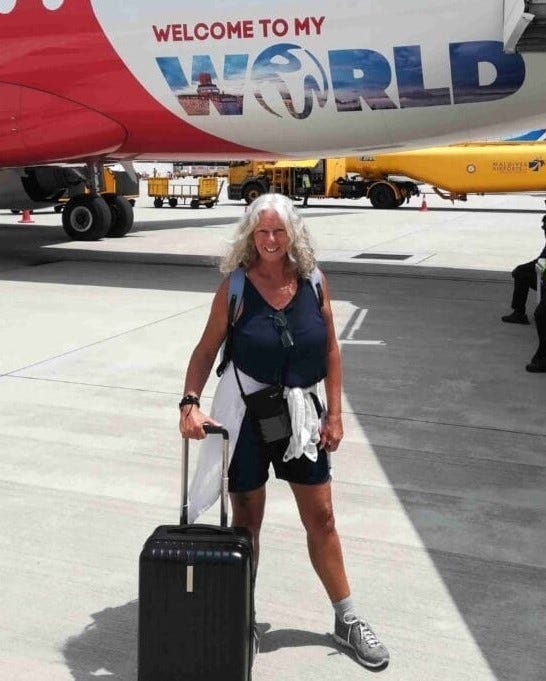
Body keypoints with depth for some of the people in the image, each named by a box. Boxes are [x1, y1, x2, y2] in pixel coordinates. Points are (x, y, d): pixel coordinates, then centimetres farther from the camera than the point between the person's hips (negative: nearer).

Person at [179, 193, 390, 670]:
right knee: (246, 519, 10)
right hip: (246, 411, -2)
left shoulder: (314, 282, -3)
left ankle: (347, 619, 28)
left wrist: (334, 413, 0)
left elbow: (330, 349, 2)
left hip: (302, 411, 3)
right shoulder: (236, 286, -10)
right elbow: (207, 349, -9)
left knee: (321, 518, 12)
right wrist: (190, 402, -22)